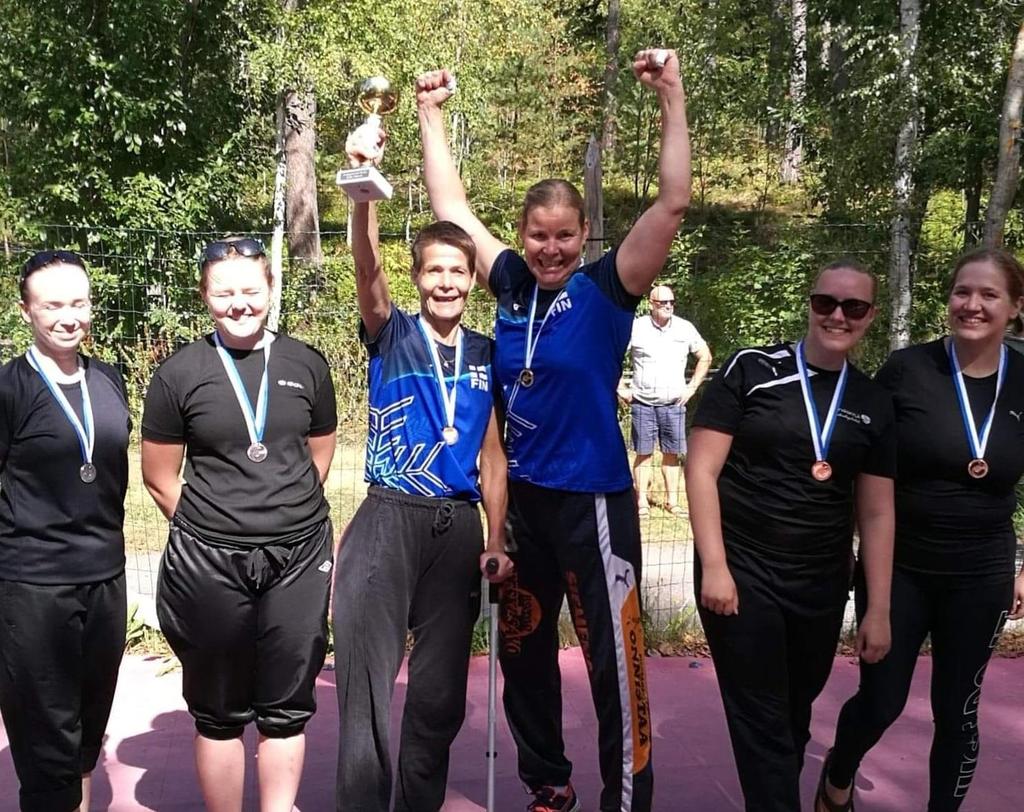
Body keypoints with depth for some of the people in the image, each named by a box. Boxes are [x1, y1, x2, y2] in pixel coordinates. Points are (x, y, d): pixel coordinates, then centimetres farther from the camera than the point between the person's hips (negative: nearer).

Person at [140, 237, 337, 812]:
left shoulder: (306, 365, 3)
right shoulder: (180, 373, -3)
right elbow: (159, 477, 3)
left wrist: (286, 513, 8)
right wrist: (210, 528, 1)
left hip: (300, 557, 2)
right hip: (210, 564, -1)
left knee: (288, 705, 10)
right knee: (220, 712, 11)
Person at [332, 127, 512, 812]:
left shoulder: (486, 355, 9)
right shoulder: (392, 336, -1)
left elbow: (492, 455, 12)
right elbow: (367, 266, -21)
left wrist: (496, 541, 5)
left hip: (459, 527, 4)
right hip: (390, 522, -3)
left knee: (442, 689, 12)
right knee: (369, 681, -1)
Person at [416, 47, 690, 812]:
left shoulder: (607, 288, -10)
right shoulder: (512, 282, 2)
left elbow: (673, 205, -20)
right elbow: (452, 206, 9)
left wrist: (673, 100, -25)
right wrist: (431, 115, 8)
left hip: (593, 501, -5)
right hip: (522, 497, 5)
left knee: (614, 663, 2)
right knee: (522, 652, 17)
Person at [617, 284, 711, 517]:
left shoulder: (685, 328, 2)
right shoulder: (636, 327, -4)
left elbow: (705, 357, 14)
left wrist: (692, 387, 7)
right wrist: (621, 387, -2)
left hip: (674, 403, 2)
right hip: (642, 403, -2)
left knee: (672, 453, 5)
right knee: (643, 453, 2)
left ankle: (672, 501, 13)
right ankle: (642, 501, 8)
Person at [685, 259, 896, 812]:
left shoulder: (873, 404, 6)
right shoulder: (751, 370, -6)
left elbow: (876, 512, 9)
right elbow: (702, 469, -9)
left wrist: (879, 610, 7)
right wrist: (713, 566, -15)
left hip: (821, 586, 4)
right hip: (742, 574, -4)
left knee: (795, 716, 19)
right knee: (762, 721, 1)